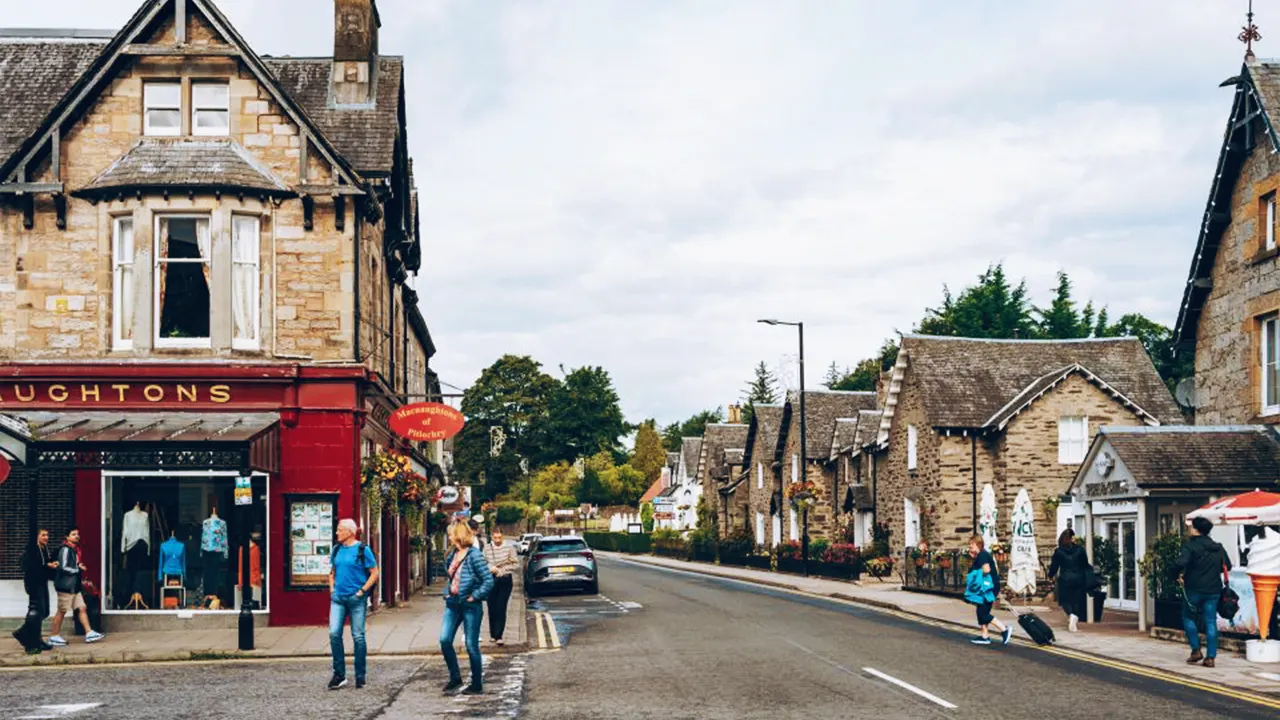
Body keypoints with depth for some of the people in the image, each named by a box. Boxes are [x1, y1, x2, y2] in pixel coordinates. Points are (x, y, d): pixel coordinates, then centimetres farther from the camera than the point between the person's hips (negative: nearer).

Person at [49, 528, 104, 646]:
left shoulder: (75, 549, 16)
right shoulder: (65, 549, -14)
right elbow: (63, 567, -21)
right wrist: (79, 569, -11)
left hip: (75, 586, 9)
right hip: (66, 586, -9)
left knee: (82, 608, 5)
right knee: (62, 611, -2)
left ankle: (89, 633, 4)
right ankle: (54, 637, 6)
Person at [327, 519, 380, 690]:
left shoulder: (362, 549, -6)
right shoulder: (337, 549, 9)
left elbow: (374, 573, -5)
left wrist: (362, 591, -11)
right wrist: (332, 588, 8)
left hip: (356, 599, -4)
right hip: (338, 598, 4)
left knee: (358, 636, 2)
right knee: (334, 633, -6)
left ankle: (360, 676, 12)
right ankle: (339, 674, 3)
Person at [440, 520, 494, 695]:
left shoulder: (474, 555, -14)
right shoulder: (451, 555, 9)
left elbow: (488, 581, -16)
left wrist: (474, 597, -16)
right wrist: (447, 592, 10)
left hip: (470, 606, -7)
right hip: (453, 604, 7)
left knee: (472, 645, 0)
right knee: (445, 640, -2)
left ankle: (476, 685, 12)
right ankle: (455, 678, 12)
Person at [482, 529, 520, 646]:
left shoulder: (509, 547, -3)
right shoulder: (487, 548, 3)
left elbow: (516, 565, 0)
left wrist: (502, 570, -9)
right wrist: (490, 568, -9)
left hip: (505, 580, -2)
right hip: (491, 580, 2)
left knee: (501, 608, -8)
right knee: (492, 608, 6)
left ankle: (498, 636, -9)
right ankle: (493, 634, 18)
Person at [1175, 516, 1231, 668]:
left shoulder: (1190, 545, -11)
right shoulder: (1218, 548, 7)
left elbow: (1181, 563, -25)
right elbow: (1228, 566, 14)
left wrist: (1180, 573, -6)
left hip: (1194, 589, -4)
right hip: (1213, 590, 5)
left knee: (1188, 617, 15)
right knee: (1211, 622, 6)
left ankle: (1196, 650, 8)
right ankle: (1211, 657, 3)